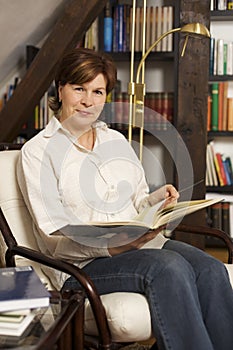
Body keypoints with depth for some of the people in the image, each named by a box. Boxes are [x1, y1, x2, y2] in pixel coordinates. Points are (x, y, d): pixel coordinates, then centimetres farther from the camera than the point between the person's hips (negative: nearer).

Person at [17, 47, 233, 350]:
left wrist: (156, 199, -5)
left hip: (139, 243, 6)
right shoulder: (37, 152, -1)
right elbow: (57, 239, -9)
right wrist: (117, 246, -24)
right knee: (170, 267, -32)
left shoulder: (116, 140, 17)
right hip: (84, 264, -5)